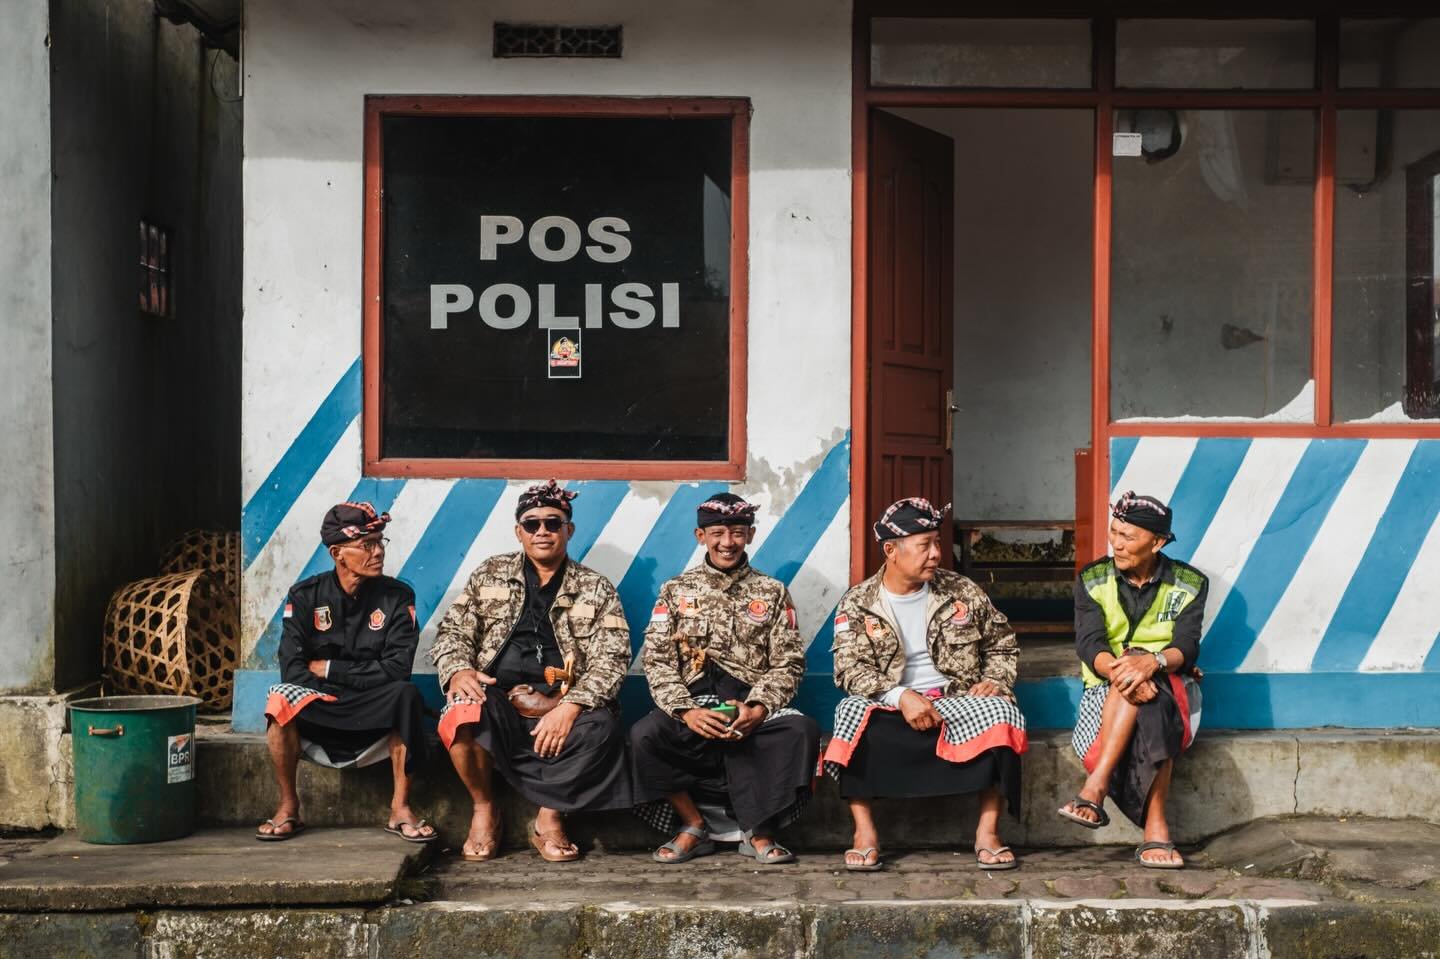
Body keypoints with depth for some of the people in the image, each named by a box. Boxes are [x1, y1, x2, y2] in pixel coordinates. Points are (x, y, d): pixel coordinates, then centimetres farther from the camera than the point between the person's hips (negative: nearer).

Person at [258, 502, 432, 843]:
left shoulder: (397, 597, -4)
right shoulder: (305, 596, -2)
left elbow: (397, 669, -13)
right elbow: (292, 669, -12)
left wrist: (328, 669, -12)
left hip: (375, 721, 0)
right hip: (316, 717, 0)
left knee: (406, 695, -31)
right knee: (280, 699, -30)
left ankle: (399, 808, -19)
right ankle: (289, 808, -13)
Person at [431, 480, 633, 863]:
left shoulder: (595, 588, 10)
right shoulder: (489, 574, 15)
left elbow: (612, 657, -1)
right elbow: (453, 631, 11)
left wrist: (569, 706, -17)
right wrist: (458, 670, -13)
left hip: (561, 703, 0)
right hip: (497, 697, 0)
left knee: (601, 727, -33)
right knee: (461, 714, -34)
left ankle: (550, 816, -8)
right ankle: (483, 809, -6)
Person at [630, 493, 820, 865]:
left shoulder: (772, 593, 13)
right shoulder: (676, 591, 12)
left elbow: (788, 664, 5)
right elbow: (656, 660, 3)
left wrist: (758, 709, -14)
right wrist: (686, 711, -14)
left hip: (753, 711, 0)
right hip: (693, 706, 0)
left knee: (802, 731, -30)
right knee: (644, 735, -30)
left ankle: (759, 831, -12)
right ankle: (695, 826, -8)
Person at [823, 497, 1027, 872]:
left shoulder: (962, 592, 9)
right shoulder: (857, 604, 2)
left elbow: (1002, 645, 18)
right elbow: (852, 669, -9)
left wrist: (993, 680, -4)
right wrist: (901, 696, -25)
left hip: (957, 701, 2)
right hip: (889, 706, -1)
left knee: (1000, 711, -29)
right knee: (853, 713, -33)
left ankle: (987, 831, -21)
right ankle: (864, 833, -24)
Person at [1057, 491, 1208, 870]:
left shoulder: (1188, 584, 3)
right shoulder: (1092, 580, 4)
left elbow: (1186, 647, -13)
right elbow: (1089, 644, -12)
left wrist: (1152, 661, -37)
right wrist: (1118, 669, -36)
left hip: (1172, 685, 0)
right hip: (1107, 688, 1)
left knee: (1151, 702, -39)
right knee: (1149, 710, -37)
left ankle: (1094, 789, -43)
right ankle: (1156, 830, -40)